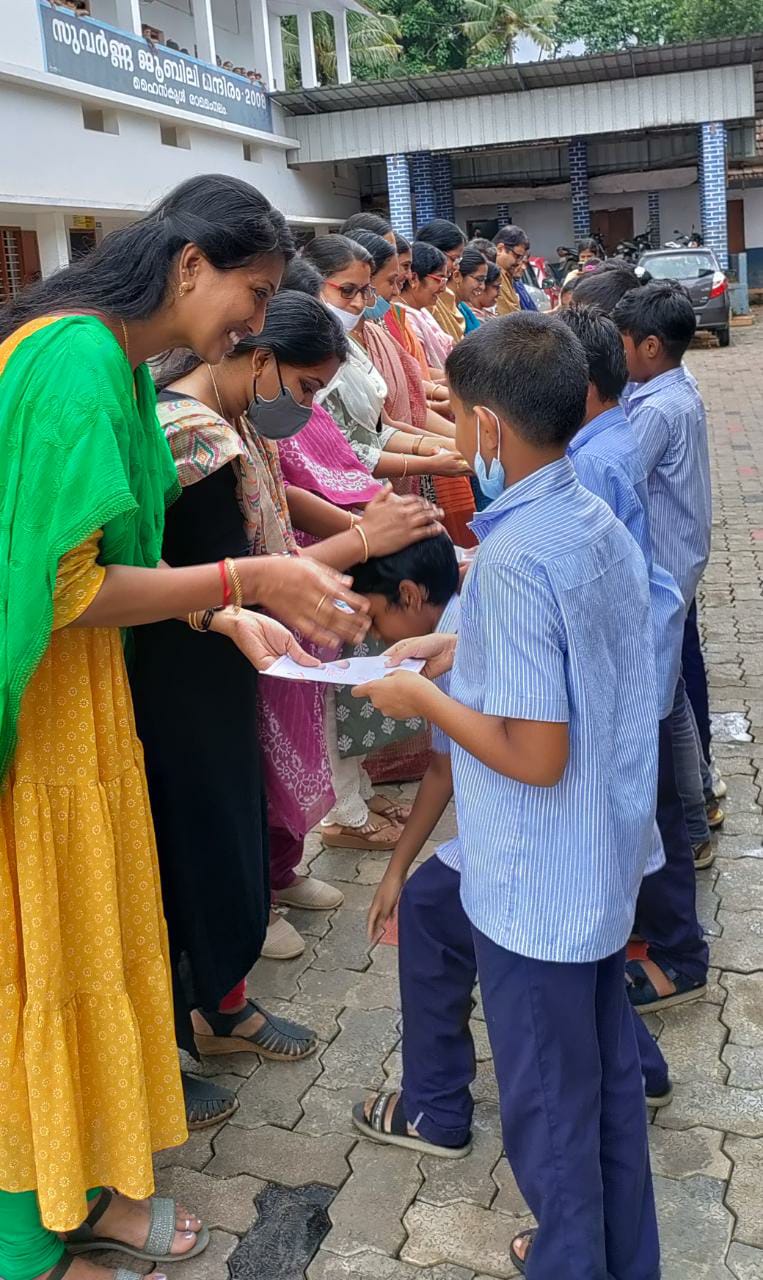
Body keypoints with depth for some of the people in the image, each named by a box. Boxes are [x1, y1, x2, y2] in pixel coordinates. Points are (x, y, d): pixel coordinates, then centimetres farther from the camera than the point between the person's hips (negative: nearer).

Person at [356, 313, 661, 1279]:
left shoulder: (513, 556, -26)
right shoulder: (603, 524, 0)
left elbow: (535, 755, -27)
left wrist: (422, 699, -14)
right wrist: (468, 650, 11)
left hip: (538, 886, -9)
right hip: (611, 864, 9)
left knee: (548, 1102, 12)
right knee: (609, 1071, 24)